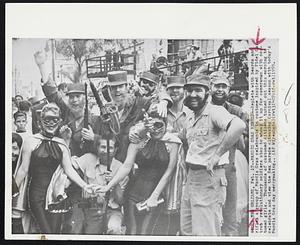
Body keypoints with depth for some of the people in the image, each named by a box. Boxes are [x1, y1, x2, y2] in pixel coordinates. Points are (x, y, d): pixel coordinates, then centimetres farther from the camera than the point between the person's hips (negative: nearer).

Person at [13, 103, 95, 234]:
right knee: (47, 232, -10)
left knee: (55, 231, 2)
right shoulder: (31, 142, -2)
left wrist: (84, 185, -8)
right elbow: (23, 169, 1)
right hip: (37, 194, -3)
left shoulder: (61, 144, 7)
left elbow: (69, 169, 4)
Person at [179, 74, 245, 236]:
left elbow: (239, 126, -32)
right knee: (186, 231, 17)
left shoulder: (215, 111, -13)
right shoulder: (190, 120, 15)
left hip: (209, 178, -9)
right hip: (190, 177, 9)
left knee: (204, 233, -3)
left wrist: (216, 155, -28)